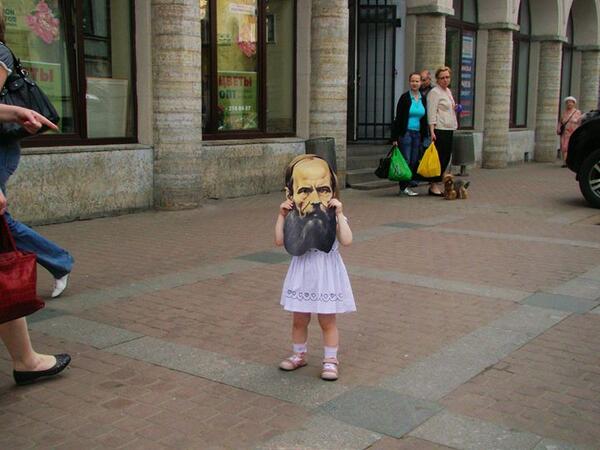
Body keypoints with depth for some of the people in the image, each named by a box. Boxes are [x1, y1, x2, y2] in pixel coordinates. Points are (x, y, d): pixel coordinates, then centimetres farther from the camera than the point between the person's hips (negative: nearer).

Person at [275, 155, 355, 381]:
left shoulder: (333, 218, -10)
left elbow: (346, 240, -22)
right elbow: (280, 240, -8)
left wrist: (339, 214, -25)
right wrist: (281, 216, -13)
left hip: (327, 274, -3)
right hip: (302, 274, 3)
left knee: (327, 321, 6)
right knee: (299, 319, 14)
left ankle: (330, 360, 19)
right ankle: (299, 355, 33)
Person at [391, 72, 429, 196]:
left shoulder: (423, 99, 11)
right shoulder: (405, 97, -4)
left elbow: (425, 119, 16)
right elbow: (398, 118, -6)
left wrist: (424, 136, 11)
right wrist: (395, 137, -11)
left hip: (418, 134, 5)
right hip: (406, 133, -5)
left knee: (414, 161, 5)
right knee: (406, 161, -6)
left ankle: (406, 185, 13)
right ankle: (404, 187, 0)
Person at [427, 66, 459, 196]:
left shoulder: (448, 91, 19)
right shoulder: (434, 92, -8)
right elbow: (431, 113, -14)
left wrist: (455, 108, 12)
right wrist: (432, 131, -21)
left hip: (449, 129, 9)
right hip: (439, 129, -9)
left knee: (446, 157, 8)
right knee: (439, 157, -8)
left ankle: (436, 183, 15)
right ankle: (433, 185, -3)